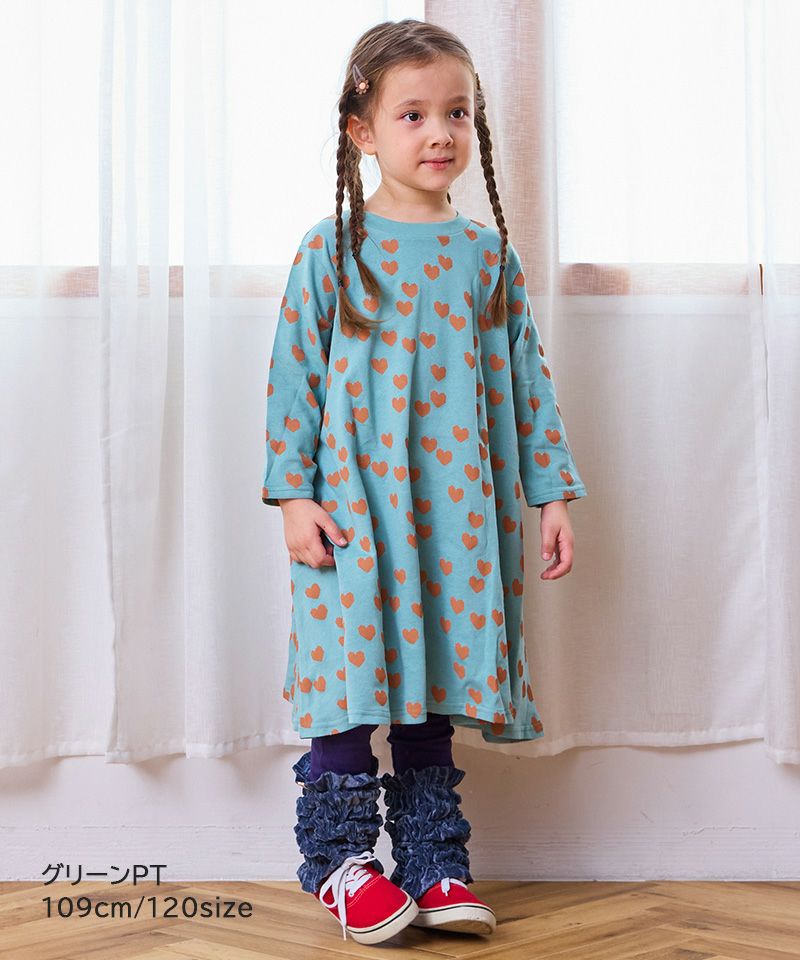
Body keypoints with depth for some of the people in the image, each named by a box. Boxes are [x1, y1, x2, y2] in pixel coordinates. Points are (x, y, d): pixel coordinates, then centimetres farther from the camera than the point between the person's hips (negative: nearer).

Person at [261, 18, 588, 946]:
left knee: (435, 679, 8)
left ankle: (432, 859, 16)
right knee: (353, 668, -1)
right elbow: (294, 373, -2)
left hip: (459, 511, 3)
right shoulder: (332, 249, -1)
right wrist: (294, 493, -8)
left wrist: (551, 493, 7)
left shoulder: (489, 253, 8)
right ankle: (340, 854, 13)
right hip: (352, 502, -3)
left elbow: (526, 380, 10)